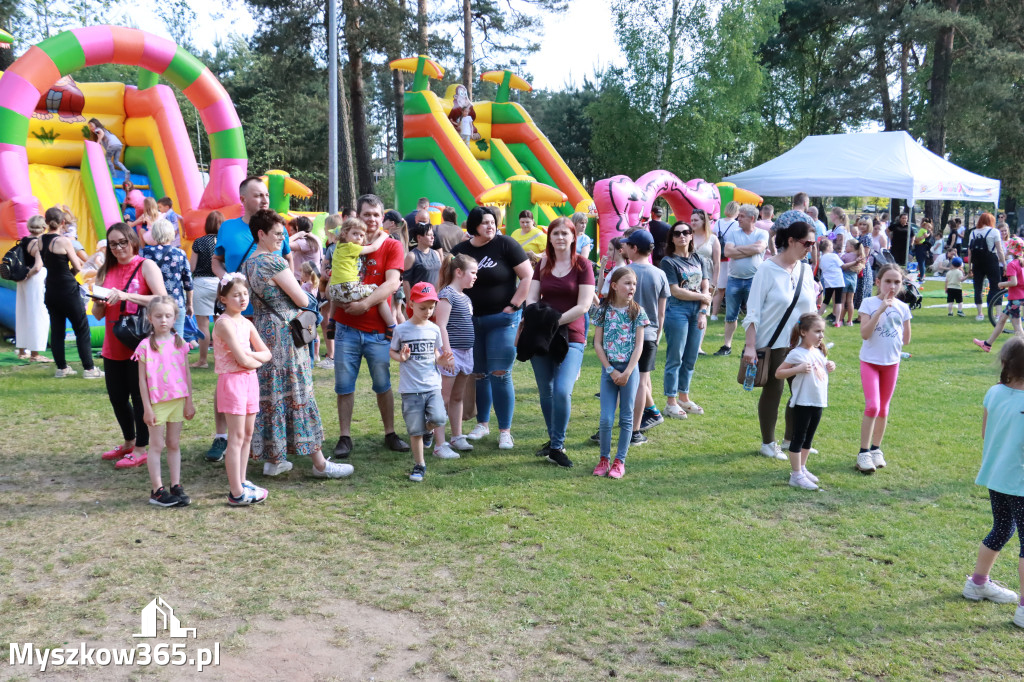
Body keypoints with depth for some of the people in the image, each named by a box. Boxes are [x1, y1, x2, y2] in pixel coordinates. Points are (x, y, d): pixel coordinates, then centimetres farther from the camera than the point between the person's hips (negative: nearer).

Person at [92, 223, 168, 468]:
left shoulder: (146, 266, -5)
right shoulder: (107, 271, 11)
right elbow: (98, 314, 13)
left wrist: (126, 296, -24)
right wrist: (99, 303, -9)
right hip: (113, 347, 6)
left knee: (139, 397, 0)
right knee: (117, 397, 14)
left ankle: (142, 449, 12)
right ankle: (129, 443, 32)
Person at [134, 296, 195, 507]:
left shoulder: (179, 343, 3)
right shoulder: (146, 346, -7)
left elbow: (187, 374, 8)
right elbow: (142, 379, -6)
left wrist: (189, 402, 7)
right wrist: (147, 407, -8)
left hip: (178, 400, 3)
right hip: (156, 402, -3)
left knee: (174, 444, 11)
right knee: (157, 445, 2)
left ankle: (176, 486, 17)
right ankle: (157, 490, 8)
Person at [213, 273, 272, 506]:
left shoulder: (246, 323, 11)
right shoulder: (224, 323, -14)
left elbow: (266, 354, 10)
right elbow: (242, 360, -20)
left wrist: (250, 355, -10)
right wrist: (257, 361, 0)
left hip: (250, 379, 8)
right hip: (232, 380, -8)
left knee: (247, 434, 13)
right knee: (237, 437, -6)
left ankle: (241, 482, 24)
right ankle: (236, 493, -3)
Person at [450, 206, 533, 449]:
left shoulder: (505, 244, -7)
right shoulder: (460, 250, 6)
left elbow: (528, 276, -9)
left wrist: (513, 306, -12)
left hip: (501, 319, -4)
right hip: (472, 320, 4)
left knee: (500, 375, -7)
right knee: (478, 375, 10)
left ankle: (505, 431, 1)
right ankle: (482, 423, 26)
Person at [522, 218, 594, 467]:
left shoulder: (582, 265, -2)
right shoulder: (542, 265, 11)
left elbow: (583, 305, -9)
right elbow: (531, 298, 6)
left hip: (571, 336, -4)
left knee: (562, 390, -18)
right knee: (546, 392, 10)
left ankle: (557, 447, -6)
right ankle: (553, 439, 28)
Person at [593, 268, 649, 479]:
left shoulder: (637, 311, -1)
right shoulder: (603, 310, 0)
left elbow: (639, 345, -4)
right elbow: (597, 343, 0)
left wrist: (627, 372, -12)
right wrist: (611, 370, -8)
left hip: (630, 369, 0)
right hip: (609, 369, 0)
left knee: (626, 418, 4)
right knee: (606, 418, -2)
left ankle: (620, 461, 14)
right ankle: (604, 459, 15)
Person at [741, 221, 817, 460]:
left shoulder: (806, 270, 7)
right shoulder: (767, 269, -10)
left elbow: (811, 310, 13)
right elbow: (753, 310, -11)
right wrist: (750, 345, -16)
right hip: (773, 343, -5)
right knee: (773, 390, 4)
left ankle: (791, 440, 26)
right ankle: (767, 443, 20)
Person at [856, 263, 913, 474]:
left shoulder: (902, 307, 2)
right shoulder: (869, 303, -9)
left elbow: (906, 339, 11)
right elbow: (865, 333, -21)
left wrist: (892, 344, -2)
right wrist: (880, 310, -25)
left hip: (892, 362, 4)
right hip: (870, 361, -4)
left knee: (883, 408, 12)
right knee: (872, 406, -14)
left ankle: (876, 449, 26)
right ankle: (863, 453, -5)